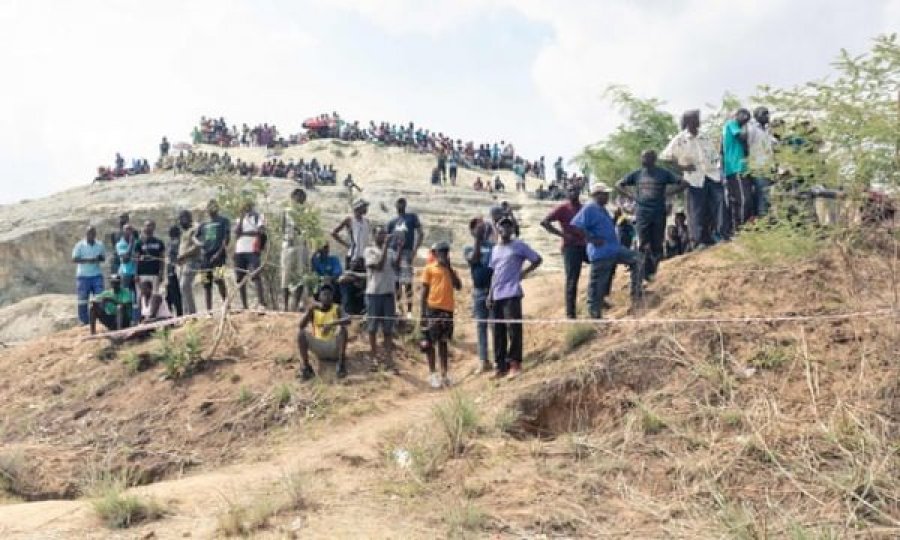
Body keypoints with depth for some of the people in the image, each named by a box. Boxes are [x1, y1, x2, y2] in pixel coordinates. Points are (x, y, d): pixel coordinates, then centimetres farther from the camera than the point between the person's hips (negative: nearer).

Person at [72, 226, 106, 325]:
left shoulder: (100, 245, 6)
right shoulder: (80, 245, -3)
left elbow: (103, 257, 15)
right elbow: (74, 259, -8)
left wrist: (99, 258, -9)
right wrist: (87, 260, -21)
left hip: (97, 275, 2)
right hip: (83, 276, -2)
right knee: (82, 299, 3)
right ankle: (84, 321, 10)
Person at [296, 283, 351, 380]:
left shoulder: (337, 308, -6)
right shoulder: (313, 309, 1)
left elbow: (348, 320, -26)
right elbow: (301, 325, -10)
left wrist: (332, 324, -41)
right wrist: (309, 310, -24)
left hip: (334, 348, -2)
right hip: (319, 349, 2)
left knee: (342, 328, -29)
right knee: (301, 333, -19)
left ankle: (341, 365, -26)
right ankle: (306, 367, -20)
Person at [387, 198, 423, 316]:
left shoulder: (412, 217, 6)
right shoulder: (392, 222, 19)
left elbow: (420, 234, 0)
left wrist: (415, 250, -10)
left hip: (406, 252, -5)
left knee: (407, 282, -9)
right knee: (396, 282, 8)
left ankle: (409, 311, -8)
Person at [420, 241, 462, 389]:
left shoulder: (450, 270, 15)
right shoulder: (429, 269, 3)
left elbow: (458, 286, 1)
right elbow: (424, 291, 0)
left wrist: (450, 268, -1)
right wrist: (422, 312, -6)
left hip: (448, 309, 4)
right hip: (433, 308, -4)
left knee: (443, 341, 10)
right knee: (431, 342, -1)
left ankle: (445, 373, 15)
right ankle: (432, 373, 5)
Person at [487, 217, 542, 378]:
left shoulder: (519, 246, 2)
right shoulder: (495, 250, 19)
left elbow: (538, 259, 4)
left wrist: (524, 273, -4)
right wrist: (490, 294, 14)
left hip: (512, 294, -6)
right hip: (496, 296, 6)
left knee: (513, 329, -11)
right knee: (498, 332, 5)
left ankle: (514, 363, -7)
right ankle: (501, 365, 11)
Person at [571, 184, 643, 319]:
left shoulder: (602, 209, 18)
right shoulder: (589, 209, -12)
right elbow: (575, 226, -22)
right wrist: (592, 239, -21)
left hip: (614, 249, 10)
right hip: (600, 252, -10)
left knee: (636, 258, 6)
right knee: (597, 284, -3)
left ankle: (636, 293, 7)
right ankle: (595, 314, 7)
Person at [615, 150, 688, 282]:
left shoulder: (664, 173, 1)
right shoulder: (636, 174, 7)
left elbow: (684, 184, 0)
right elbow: (618, 185, 15)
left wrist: (668, 194, -7)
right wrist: (630, 196, 1)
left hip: (659, 214, -1)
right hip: (642, 214, 1)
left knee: (656, 246, 3)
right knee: (644, 246, -3)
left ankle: (652, 272, 15)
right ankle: (644, 274, 1)